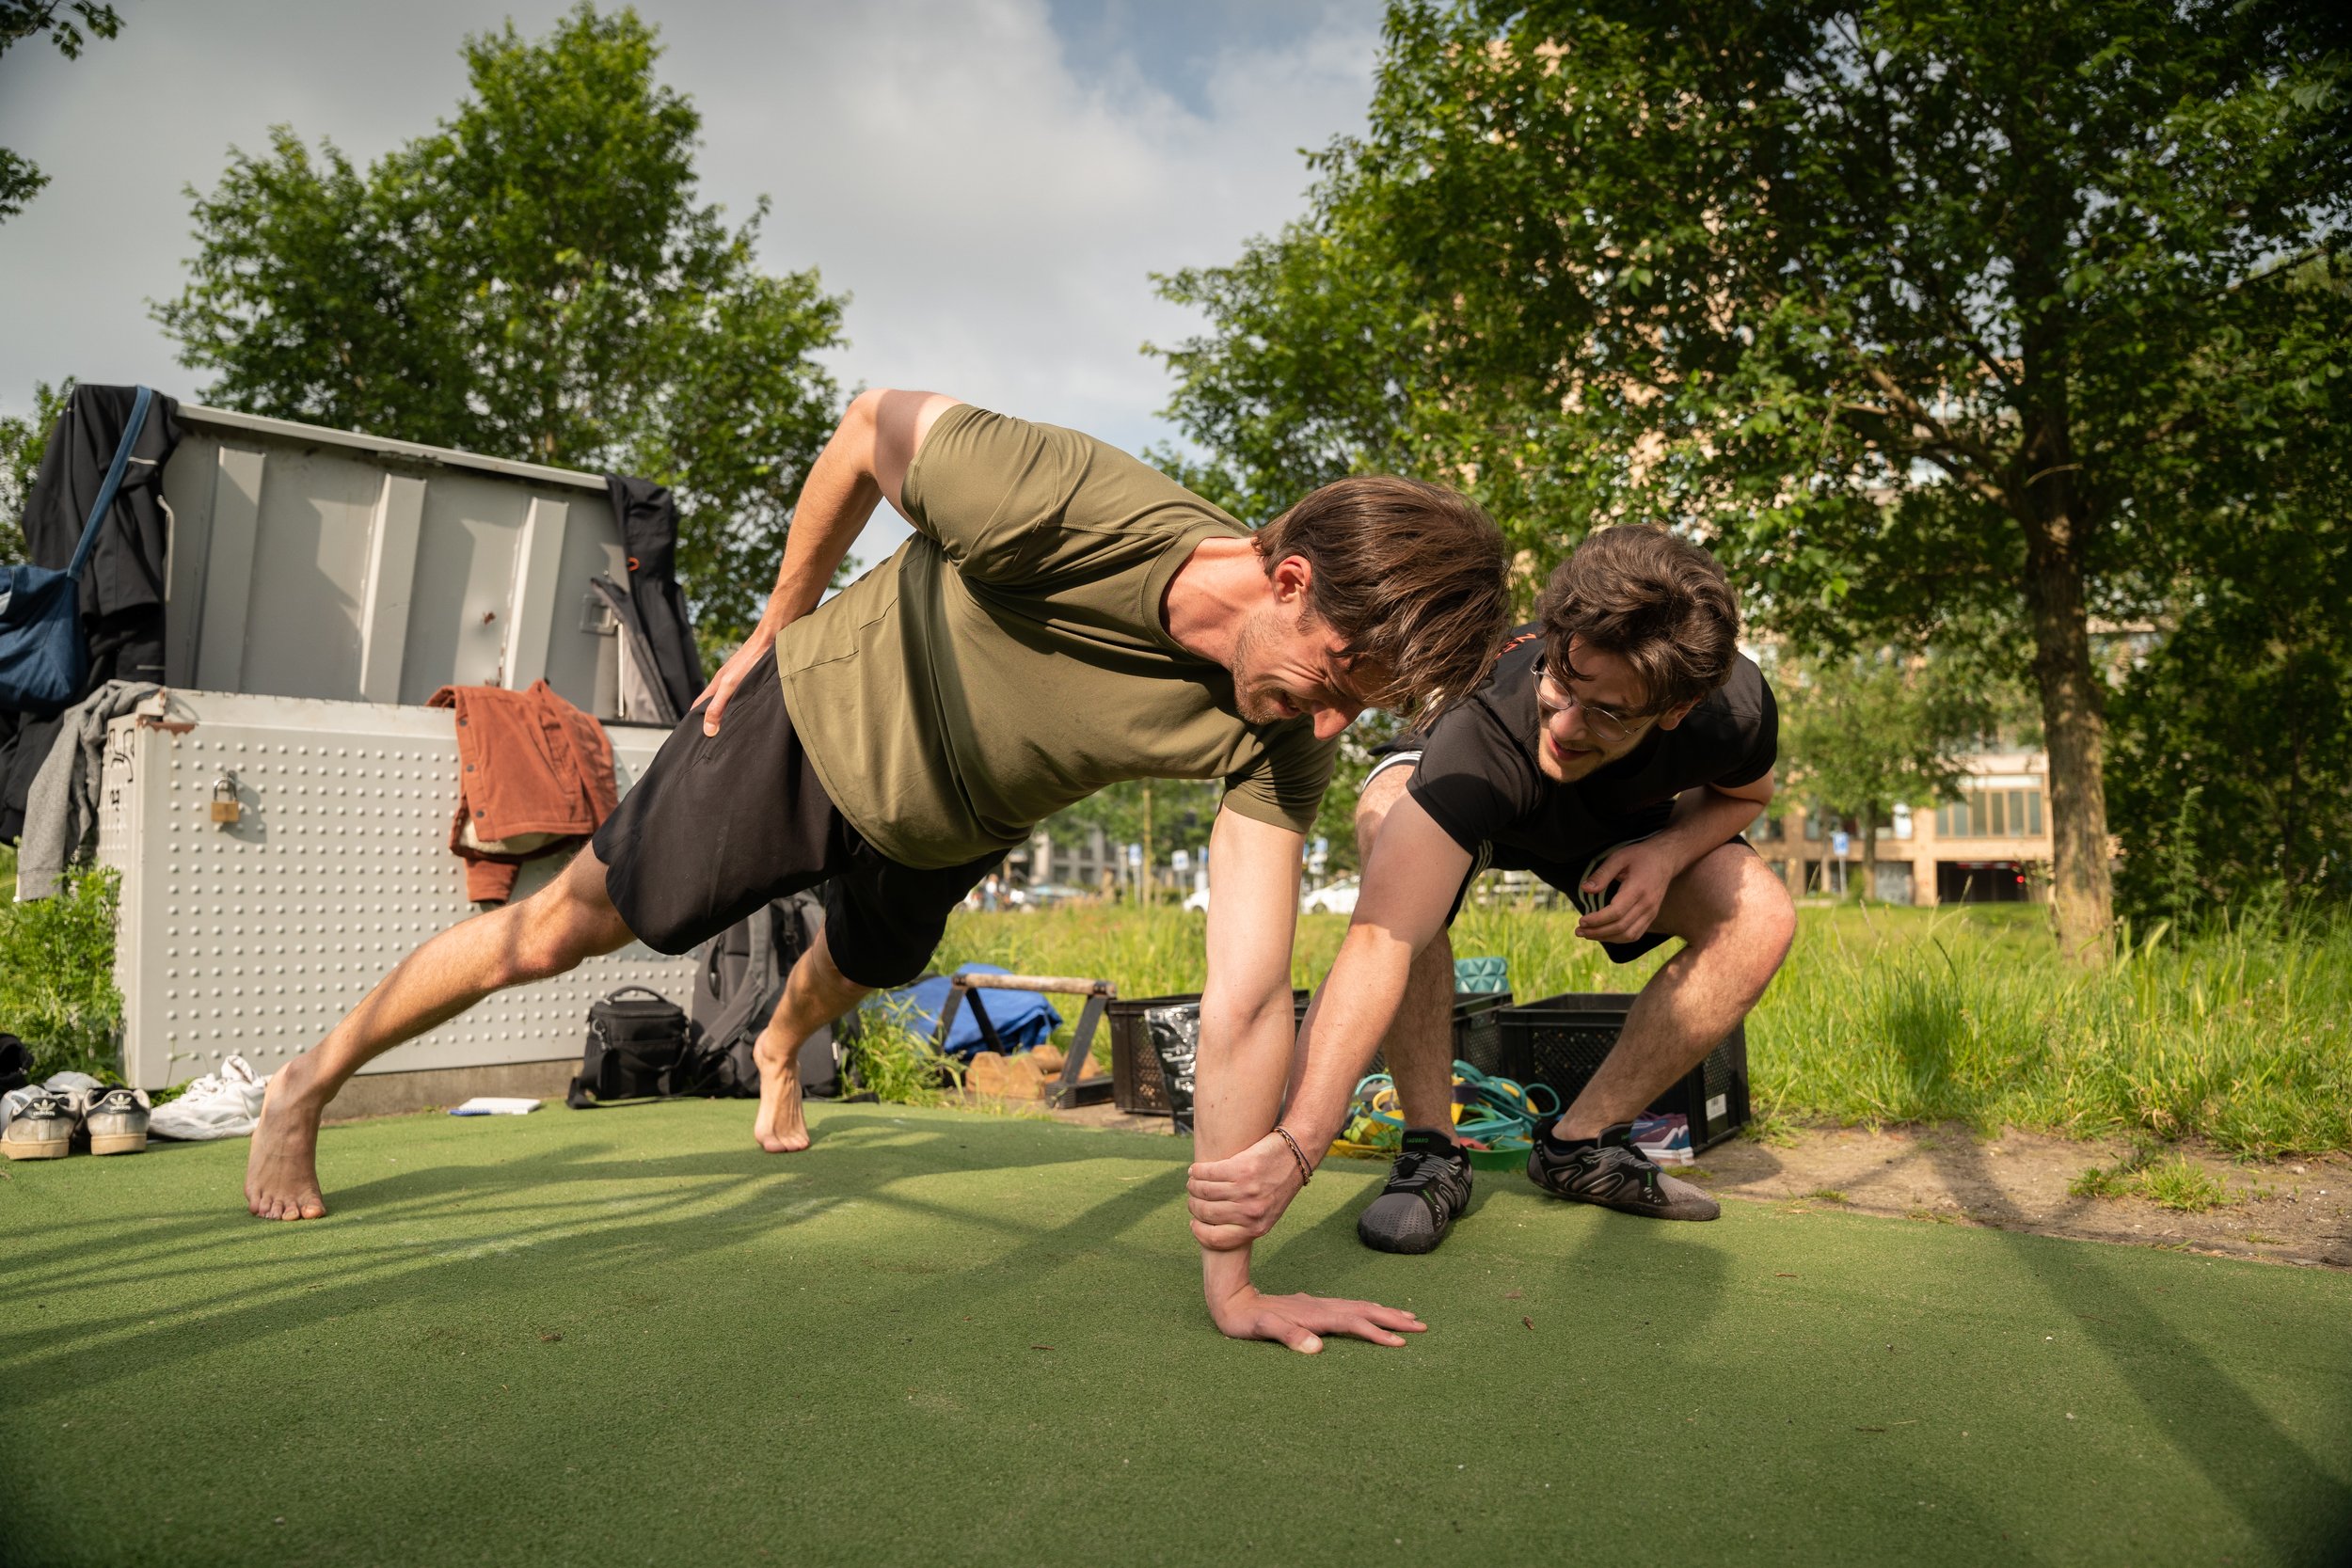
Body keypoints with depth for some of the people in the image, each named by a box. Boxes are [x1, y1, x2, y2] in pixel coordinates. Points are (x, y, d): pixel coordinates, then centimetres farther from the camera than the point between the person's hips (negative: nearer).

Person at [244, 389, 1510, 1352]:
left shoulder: (1282, 735, -32)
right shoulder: (1063, 503, -42)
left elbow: (1248, 1003, -33)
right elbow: (875, 426, -21)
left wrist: (1231, 1281, -32)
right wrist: (776, 629, -10)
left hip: (949, 828, 5)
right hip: (821, 713, -4)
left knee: (859, 975, 33)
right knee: (560, 932, 5)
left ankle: (777, 1055, 72)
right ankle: (308, 1086, 32)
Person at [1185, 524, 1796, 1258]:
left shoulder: (1734, 706, -32)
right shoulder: (1489, 723, -46)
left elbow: (1746, 792, -4)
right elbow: (1382, 937, -57)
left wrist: (1667, 850, -27)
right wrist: (1295, 1145, -68)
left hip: (1612, 828, 4)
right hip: (1462, 796, -3)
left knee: (1760, 918, -21)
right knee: (1390, 814, -39)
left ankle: (1580, 1144, -4)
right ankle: (1431, 1152, -25)